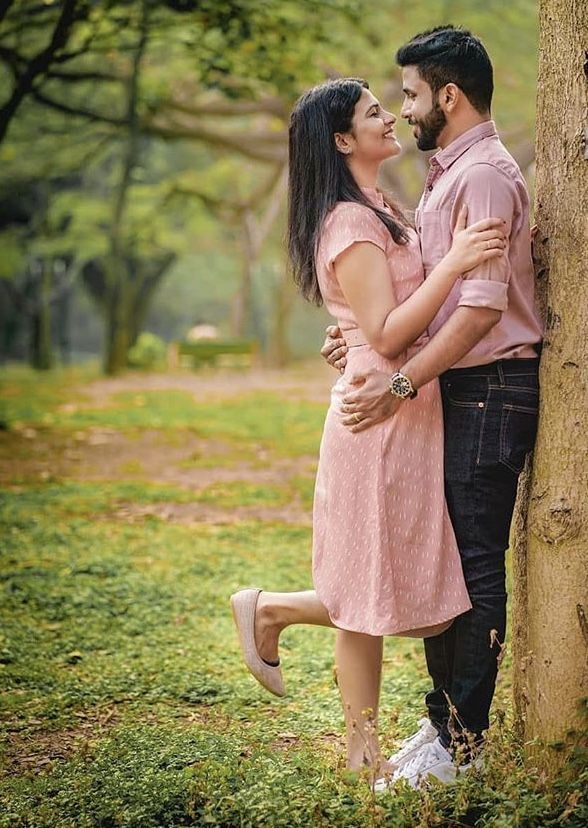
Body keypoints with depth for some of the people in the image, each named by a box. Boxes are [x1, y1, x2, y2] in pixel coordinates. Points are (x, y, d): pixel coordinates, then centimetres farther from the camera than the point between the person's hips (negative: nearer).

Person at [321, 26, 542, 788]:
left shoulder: (485, 175, -15)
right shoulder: (447, 176, 17)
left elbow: (482, 307, -23)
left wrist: (402, 383, -23)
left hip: (491, 391, -10)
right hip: (460, 390, 10)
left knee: (474, 564, -5)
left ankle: (460, 743, 2)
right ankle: (443, 718, 23)